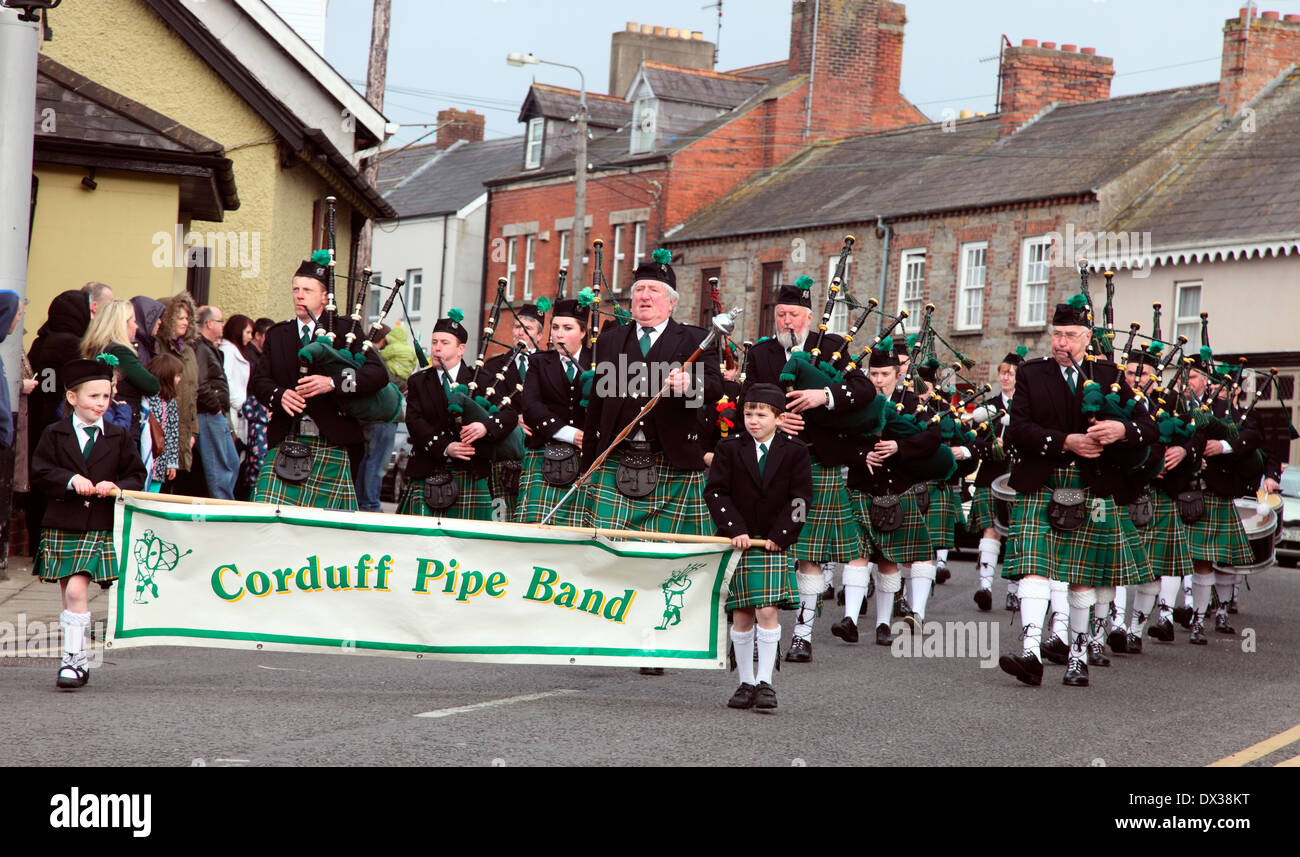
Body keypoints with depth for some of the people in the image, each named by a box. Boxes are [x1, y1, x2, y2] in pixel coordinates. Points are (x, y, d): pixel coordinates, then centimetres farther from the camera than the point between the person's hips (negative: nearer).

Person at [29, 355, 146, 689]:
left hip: (100, 527, -1)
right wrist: (71, 480, -16)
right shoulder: (55, 434, 4)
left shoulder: (119, 438, 7)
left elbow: (136, 476, 7)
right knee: (69, 597, 7)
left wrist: (117, 486, -13)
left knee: (76, 590, -15)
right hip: (63, 525, 1)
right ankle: (77, 661, 18)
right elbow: (40, 470, -1)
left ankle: (73, 659, -9)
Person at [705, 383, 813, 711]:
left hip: (774, 545, -1)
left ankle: (764, 682, -5)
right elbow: (715, 492, -1)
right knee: (741, 615, 3)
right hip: (737, 543, 1)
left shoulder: (794, 451, 1)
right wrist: (736, 530, -11)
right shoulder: (729, 448, 2)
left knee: (767, 611, -10)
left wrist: (779, 535, -8)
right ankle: (745, 682, 13)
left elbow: (800, 498, -1)